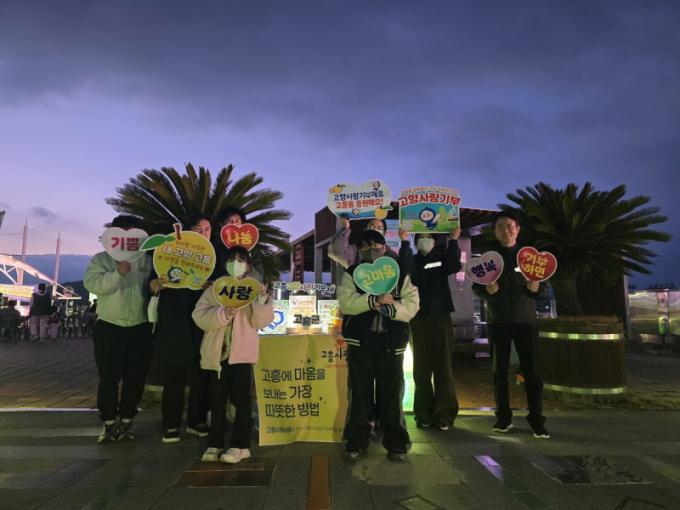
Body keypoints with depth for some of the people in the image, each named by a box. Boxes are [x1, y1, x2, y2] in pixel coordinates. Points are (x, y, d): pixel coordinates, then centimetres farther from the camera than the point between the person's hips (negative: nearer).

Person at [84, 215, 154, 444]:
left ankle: (126, 420, 23)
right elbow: (93, 284, -15)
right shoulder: (101, 259, 2)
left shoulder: (147, 260, 9)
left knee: (135, 378, 8)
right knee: (109, 378, 4)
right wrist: (117, 273, -30)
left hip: (140, 328, 2)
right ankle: (109, 423, 19)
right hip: (109, 327, -2)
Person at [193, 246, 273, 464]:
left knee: (240, 398, -3)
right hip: (217, 351, 3)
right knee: (217, 399, 10)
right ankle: (215, 444, 21)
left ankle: (240, 445, 8)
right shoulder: (214, 288, 10)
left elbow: (262, 321, -3)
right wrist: (222, 314, -19)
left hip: (242, 351, -2)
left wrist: (262, 300, -21)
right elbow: (199, 316, -2)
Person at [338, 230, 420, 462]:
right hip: (360, 343, 0)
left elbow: (412, 305, -3)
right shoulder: (352, 274, 5)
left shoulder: (400, 275, 7)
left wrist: (391, 309, -22)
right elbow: (345, 301, -11)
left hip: (391, 344, 1)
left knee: (392, 395, 7)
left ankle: (396, 443, 21)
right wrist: (374, 301, -21)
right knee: (359, 394, 7)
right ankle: (356, 442, 21)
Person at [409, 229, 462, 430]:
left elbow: (455, 266, -12)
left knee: (443, 366, 0)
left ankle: (444, 414, 6)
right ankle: (423, 414, 11)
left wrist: (453, 241, -18)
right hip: (419, 318, 1)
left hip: (441, 316, 0)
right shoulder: (412, 261, 10)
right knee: (421, 367, 3)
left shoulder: (441, 257, 9)